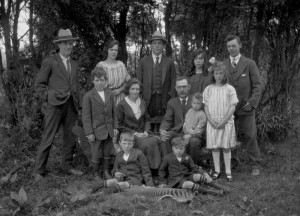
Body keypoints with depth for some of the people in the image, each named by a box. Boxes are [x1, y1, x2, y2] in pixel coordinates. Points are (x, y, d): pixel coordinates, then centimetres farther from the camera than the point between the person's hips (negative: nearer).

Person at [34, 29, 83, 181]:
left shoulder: (74, 65, 19)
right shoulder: (49, 62, 1)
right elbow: (39, 85, 1)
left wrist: (79, 106, 13)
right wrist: (48, 97, -8)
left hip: (71, 105, 6)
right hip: (56, 105, -6)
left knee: (71, 137, 8)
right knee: (48, 139, -5)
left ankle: (67, 166, 22)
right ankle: (39, 171, 3)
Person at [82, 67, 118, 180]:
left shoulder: (110, 94, 6)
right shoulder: (88, 96, -8)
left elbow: (114, 112, 11)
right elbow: (86, 116, -9)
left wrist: (115, 127, 6)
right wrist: (89, 132, -11)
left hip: (109, 130, 4)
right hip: (96, 130, -4)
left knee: (107, 153, 14)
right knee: (96, 154, 5)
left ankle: (106, 172, 28)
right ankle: (96, 173, 22)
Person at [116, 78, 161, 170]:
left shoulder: (142, 102, 14)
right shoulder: (121, 105, -3)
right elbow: (119, 125, -3)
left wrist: (146, 131, 1)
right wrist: (135, 133, -11)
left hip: (142, 133, 5)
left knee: (156, 140, -26)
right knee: (146, 144, -32)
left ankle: (155, 167, -17)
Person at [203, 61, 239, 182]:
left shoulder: (229, 89, -2)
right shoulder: (208, 89, 4)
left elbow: (233, 107, -6)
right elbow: (206, 107, 4)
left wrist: (224, 121, -13)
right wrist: (211, 120, -8)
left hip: (226, 122, -2)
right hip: (212, 123, 2)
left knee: (226, 147, 1)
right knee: (214, 147, 6)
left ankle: (228, 172, 7)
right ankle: (217, 170, 15)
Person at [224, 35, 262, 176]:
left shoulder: (249, 64, 3)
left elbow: (257, 85, 0)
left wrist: (252, 102, -9)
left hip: (245, 107, -1)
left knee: (250, 136, 2)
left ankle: (255, 165, 12)